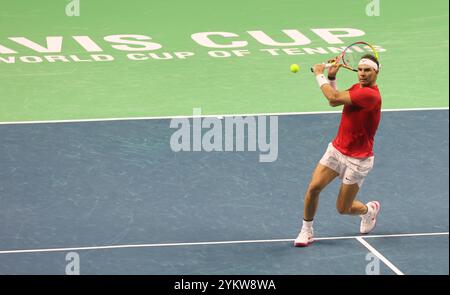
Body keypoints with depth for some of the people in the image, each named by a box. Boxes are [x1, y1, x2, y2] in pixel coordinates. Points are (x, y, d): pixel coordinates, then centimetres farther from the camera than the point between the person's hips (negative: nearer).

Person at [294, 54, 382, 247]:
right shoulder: (357, 88, 3)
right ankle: (307, 231, 6)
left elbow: (333, 97, -27)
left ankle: (369, 210, 37)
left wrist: (320, 75, -14)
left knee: (343, 209, 3)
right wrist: (331, 76, 5)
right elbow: (333, 101, 19)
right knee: (314, 187, -11)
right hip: (336, 150, 7)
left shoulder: (371, 95, -25)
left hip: (357, 160, -7)